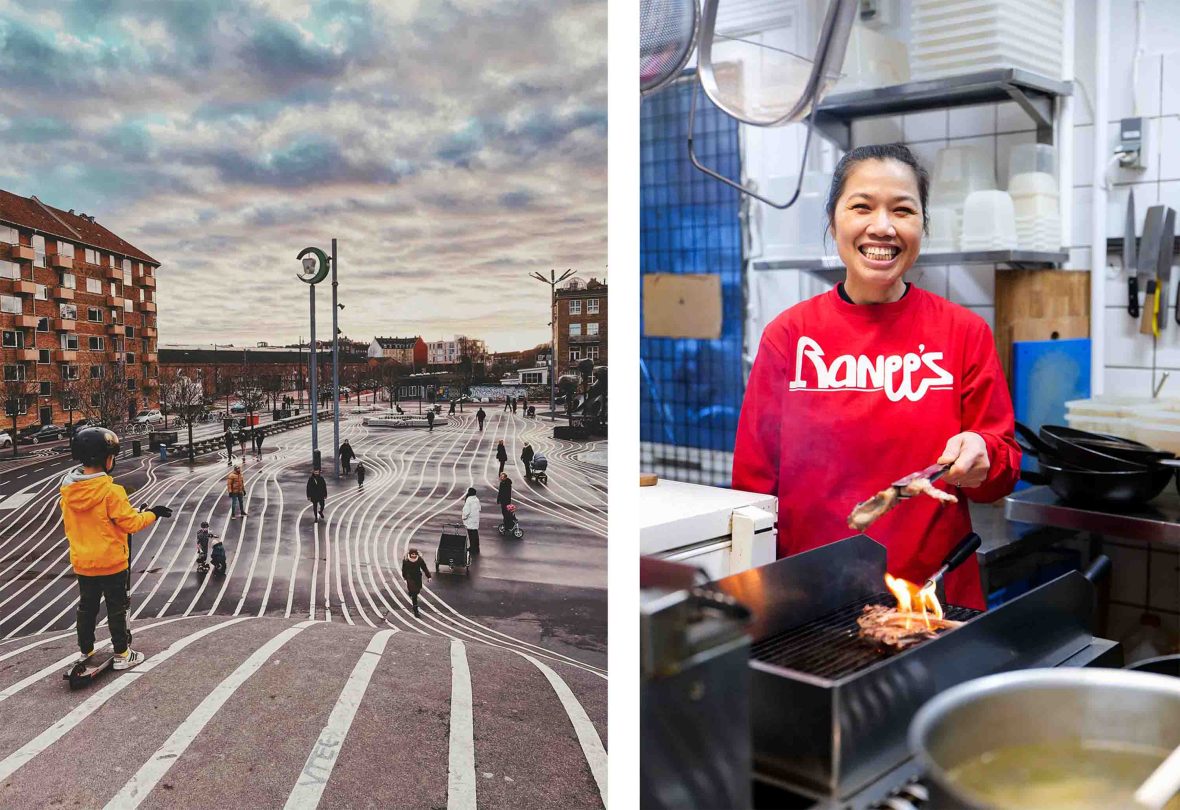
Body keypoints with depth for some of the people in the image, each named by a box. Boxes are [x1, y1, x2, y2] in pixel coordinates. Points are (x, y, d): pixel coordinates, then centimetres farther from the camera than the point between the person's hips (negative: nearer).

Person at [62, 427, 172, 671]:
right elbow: (131, 523, -17)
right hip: (111, 562, -5)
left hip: (82, 562, 5)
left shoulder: (68, 491, -4)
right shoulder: (111, 492, -24)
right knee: (116, 608, 8)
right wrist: (153, 513, -1)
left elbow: (70, 525, 8)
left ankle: (85, 652, 30)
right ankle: (122, 654, 15)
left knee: (86, 607, 19)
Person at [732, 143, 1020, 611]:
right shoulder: (788, 335, -3)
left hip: (936, 589, 1)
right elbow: (753, 478, 1)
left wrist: (980, 458, -18)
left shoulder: (965, 332, -2)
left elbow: (1004, 473, 3)